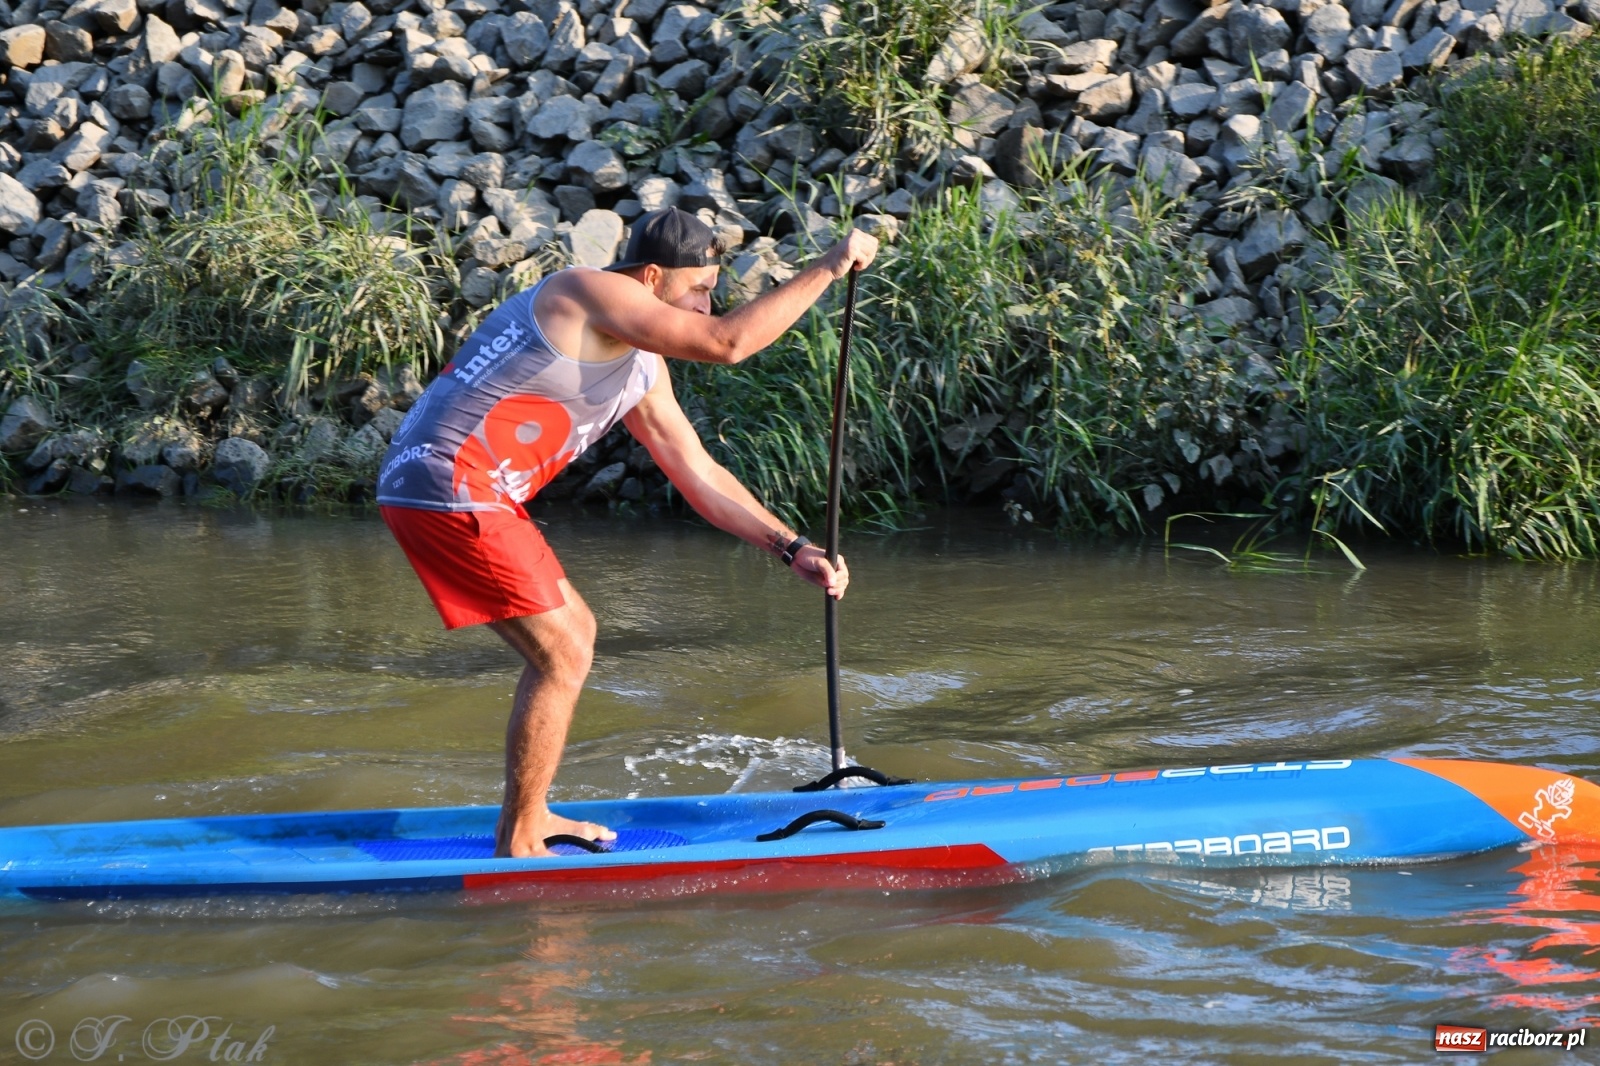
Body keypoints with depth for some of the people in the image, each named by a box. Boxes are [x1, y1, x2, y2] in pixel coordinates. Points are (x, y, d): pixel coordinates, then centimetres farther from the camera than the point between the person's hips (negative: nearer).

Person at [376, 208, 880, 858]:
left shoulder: (642, 367, 17)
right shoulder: (590, 292, -12)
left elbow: (699, 475, 21)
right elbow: (727, 343, -23)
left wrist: (792, 549, 14)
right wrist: (828, 268, -16)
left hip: (470, 495, 11)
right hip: (448, 492, -11)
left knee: (573, 634, 20)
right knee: (562, 655, -7)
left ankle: (527, 818, 27)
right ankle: (518, 847, 2)